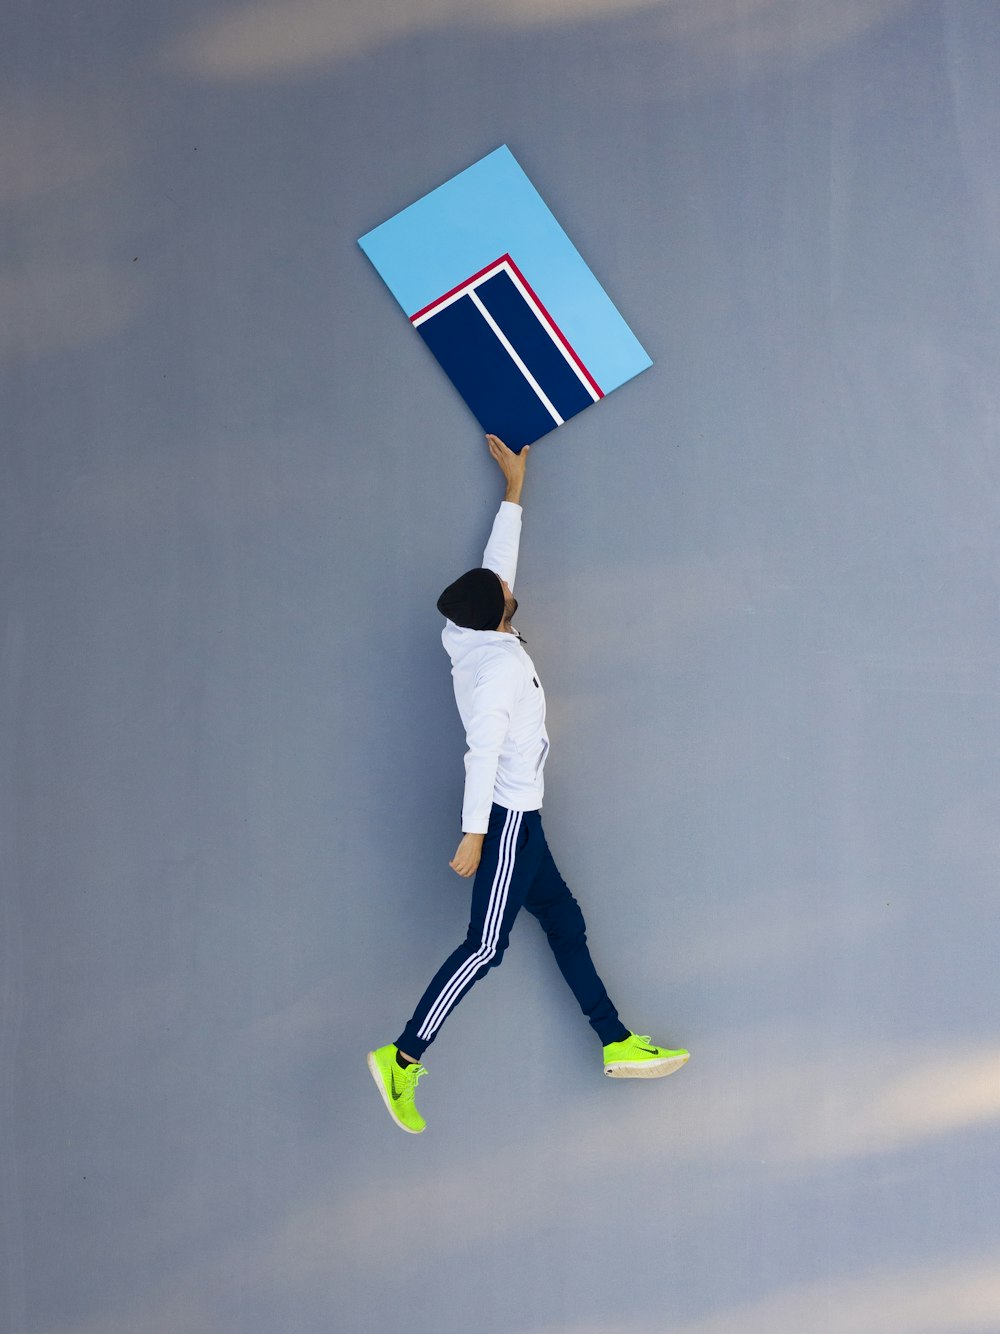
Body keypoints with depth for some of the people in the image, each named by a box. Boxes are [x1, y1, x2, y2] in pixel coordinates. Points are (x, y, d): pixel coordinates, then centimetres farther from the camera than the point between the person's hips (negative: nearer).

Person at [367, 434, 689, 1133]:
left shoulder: (475, 642, 8)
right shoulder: (502, 663, -17)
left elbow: (498, 563, 21)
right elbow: (483, 751, -23)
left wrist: (515, 486, 27)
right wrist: (473, 835, -26)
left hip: (516, 817, 10)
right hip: (506, 815, -10)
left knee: (565, 921, 11)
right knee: (487, 944, -11)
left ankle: (618, 1043, 15)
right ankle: (404, 1056, -13)